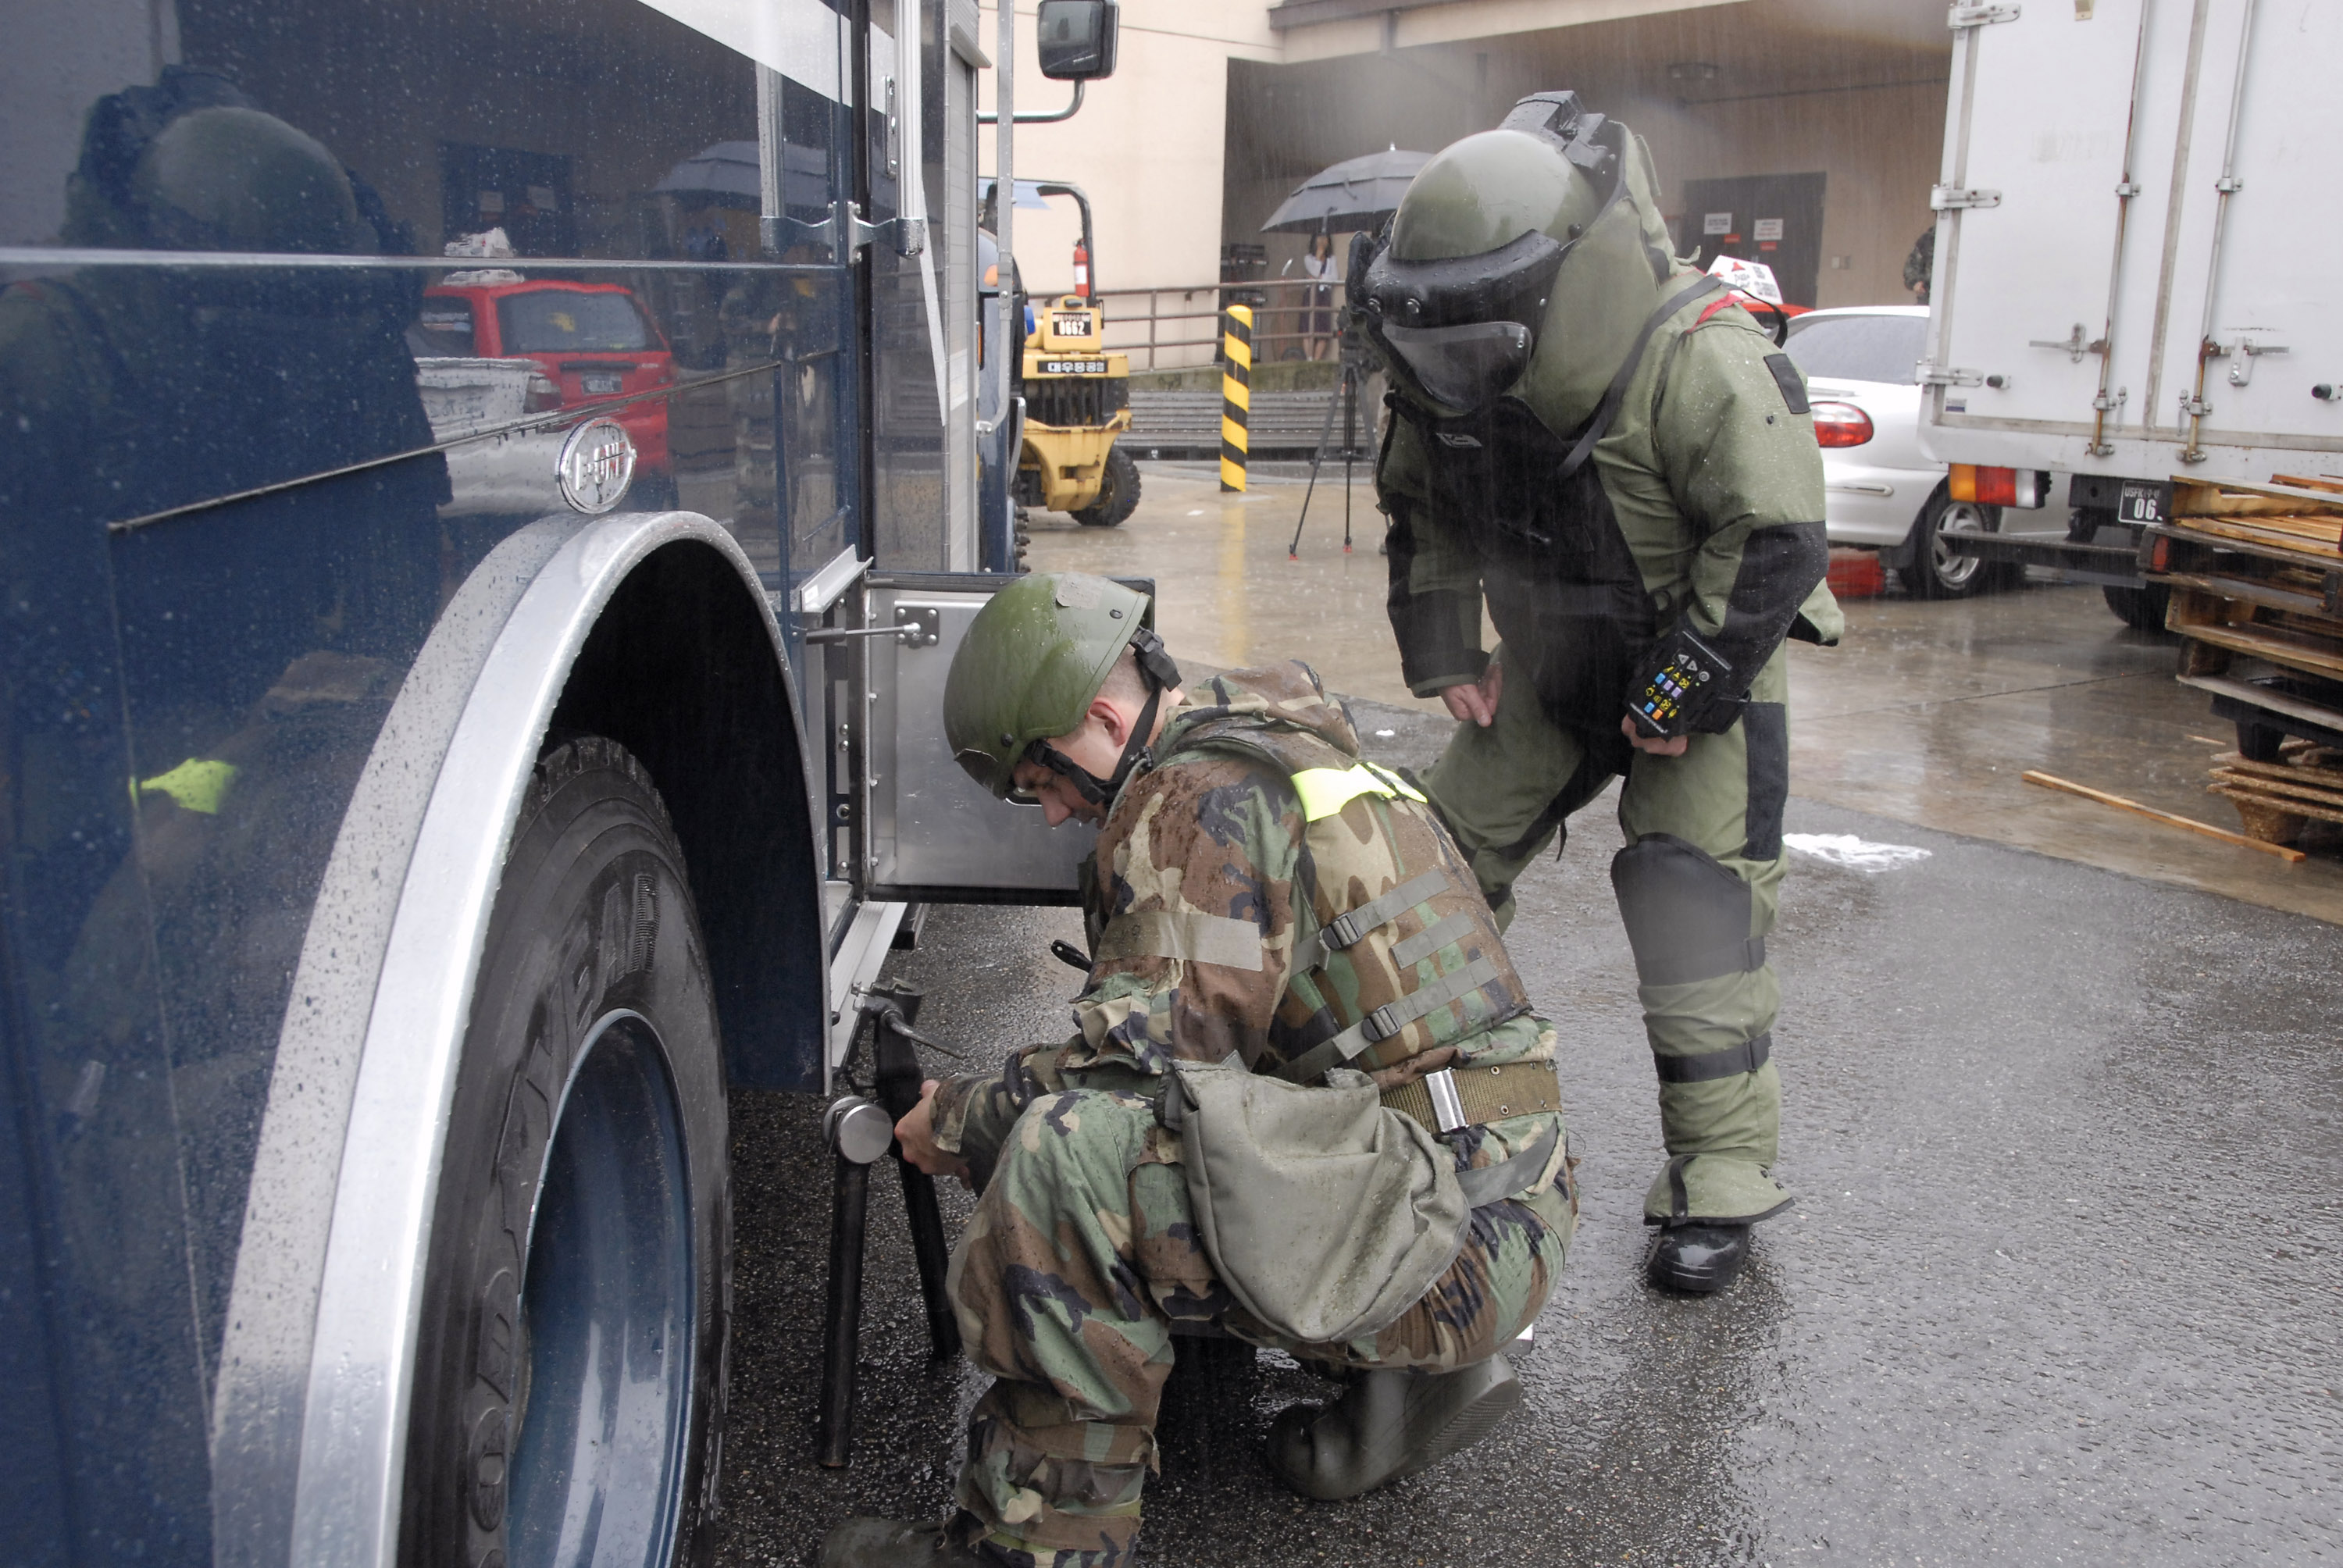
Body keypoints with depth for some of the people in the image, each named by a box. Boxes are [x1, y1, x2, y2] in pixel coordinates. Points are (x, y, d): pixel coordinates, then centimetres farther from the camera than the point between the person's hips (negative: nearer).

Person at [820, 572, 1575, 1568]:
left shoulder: (1199, 793, -11)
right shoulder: (1291, 758, 20)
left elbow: (1144, 1056, -17)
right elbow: (1207, 1041, 25)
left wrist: (961, 1126, -1)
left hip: (1455, 1229, -11)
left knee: (1070, 1154, -25)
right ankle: (1414, 1378, 14)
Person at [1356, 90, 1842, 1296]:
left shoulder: (1697, 360, -28)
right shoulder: (1453, 371, -9)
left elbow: (1779, 542, -25)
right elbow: (1421, 509, 7)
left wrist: (1683, 696, -21)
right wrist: (1444, 653, 1)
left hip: (1701, 669, -5)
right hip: (1551, 669, 6)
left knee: (1695, 921, -9)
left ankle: (1722, 1177, 5)